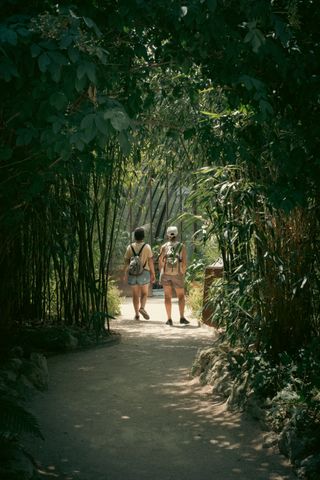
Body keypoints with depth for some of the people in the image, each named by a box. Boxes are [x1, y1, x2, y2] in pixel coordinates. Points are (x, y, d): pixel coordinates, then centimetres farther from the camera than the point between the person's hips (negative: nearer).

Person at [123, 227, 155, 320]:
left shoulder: (130, 247, 1)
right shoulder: (147, 247, -5)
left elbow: (126, 262, 2)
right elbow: (151, 262, -7)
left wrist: (125, 274, 10)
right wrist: (152, 274, -1)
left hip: (132, 274, 2)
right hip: (144, 273, -2)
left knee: (135, 294, 10)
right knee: (144, 293, 10)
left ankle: (136, 314, 7)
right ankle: (142, 308, -13)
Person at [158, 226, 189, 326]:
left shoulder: (164, 247, -1)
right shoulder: (181, 246, -2)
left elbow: (160, 261, -4)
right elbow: (184, 262, -6)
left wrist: (161, 274, 6)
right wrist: (183, 273, 5)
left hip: (165, 274, 1)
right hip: (178, 274, -1)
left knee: (168, 297, 7)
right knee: (181, 296, 11)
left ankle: (169, 319, 3)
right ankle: (182, 318, -2)